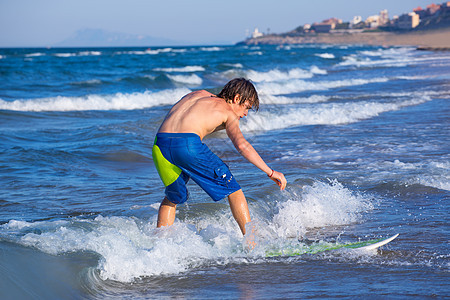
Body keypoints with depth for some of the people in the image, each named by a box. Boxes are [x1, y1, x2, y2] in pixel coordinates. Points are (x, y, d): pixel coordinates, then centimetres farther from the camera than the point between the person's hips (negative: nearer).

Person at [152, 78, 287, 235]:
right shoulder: (228, 112, 13)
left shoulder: (199, 94, 31)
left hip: (160, 145, 6)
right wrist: (271, 172, 0)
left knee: (173, 197, 30)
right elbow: (241, 145, -3)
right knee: (233, 190, 9)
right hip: (188, 145, -6)